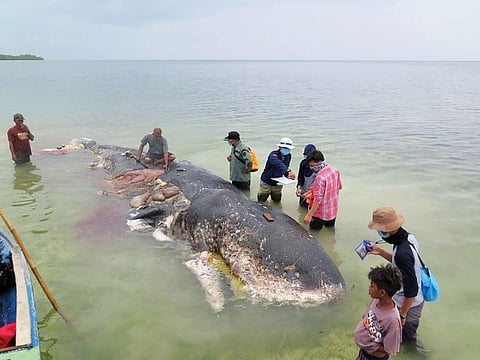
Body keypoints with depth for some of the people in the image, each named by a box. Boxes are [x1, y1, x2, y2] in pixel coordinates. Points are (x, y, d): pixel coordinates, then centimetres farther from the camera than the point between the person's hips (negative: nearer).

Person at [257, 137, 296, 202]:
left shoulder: (288, 156, -3)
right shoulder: (274, 154, -25)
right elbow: (278, 164, -46)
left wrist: (287, 175, -13)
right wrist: (288, 171, -60)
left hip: (277, 184, 5)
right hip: (266, 182, -5)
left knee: (277, 201, 19)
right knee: (261, 200, 10)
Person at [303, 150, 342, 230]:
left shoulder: (320, 177, -27)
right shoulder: (335, 171, -3)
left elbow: (318, 199, -28)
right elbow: (339, 186, 14)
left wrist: (309, 215, -24)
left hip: (321, 214, -8)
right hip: (333, 212, 8)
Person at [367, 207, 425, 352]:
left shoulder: (402, 253, -37)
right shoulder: (409, 237, -8)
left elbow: (411, 290, -29)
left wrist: (402, 314, -18)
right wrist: (380, 252, 4)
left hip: (408, 305, -9)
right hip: (416, 300, 9)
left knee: (407, 339, 16)